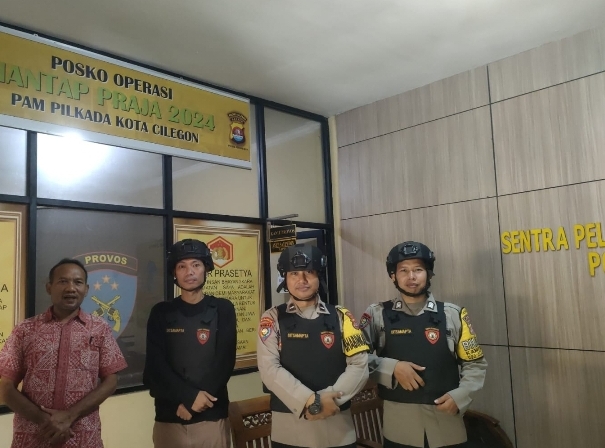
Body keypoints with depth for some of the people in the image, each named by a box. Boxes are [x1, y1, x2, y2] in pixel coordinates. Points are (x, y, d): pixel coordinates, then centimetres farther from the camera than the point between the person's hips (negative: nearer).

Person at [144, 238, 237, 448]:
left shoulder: (223, 309, 1)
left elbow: (224, 362, -6)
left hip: (212, 416, -1)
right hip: (169, 417, 1)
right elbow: (156, 366, -3)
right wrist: (190, 395, -15)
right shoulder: (161, 312, 4)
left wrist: (189, 402, -12)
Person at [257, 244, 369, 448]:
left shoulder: (340, 316, 3)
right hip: (289, 427, -1)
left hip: (337, 425, 1)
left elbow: (359, 366, -3)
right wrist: (311, 401, -19)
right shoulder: (272, 319, 0)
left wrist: (328, 398, -15)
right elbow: (270, 369, -11)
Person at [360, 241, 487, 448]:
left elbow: (475, 364, 8)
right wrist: (392, 367, -13)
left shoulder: (453, 314, 3)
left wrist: (460, 396, -8)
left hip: (446, 421, 1)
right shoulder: (378, 314, 1)